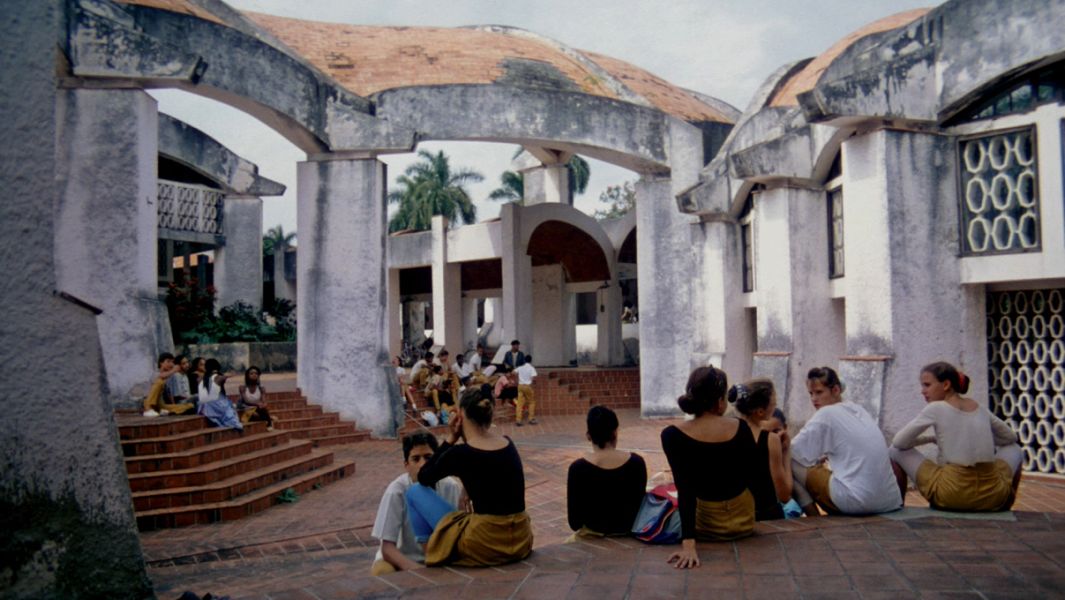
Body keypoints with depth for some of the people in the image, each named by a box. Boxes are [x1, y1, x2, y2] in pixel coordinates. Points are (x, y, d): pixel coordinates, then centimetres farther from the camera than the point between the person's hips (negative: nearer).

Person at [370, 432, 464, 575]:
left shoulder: (451, 488, -16)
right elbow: (387, 548, -23)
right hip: (402, 559, -2)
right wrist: (416, 570, -40)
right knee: (381, 571, -33)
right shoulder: (396, 491, -23)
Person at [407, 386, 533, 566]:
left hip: (485, 544, -6)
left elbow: (423, 479, 7)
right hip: (521, 540, 6)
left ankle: (430, 552, 19)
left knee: (415, 492, 9)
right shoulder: (509, 444, 5)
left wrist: (449, 441, 7)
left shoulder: (460, 453, -12)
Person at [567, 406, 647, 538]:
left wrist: (576, 526, 11)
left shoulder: (578, 467, -19)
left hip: (595, 529, -1)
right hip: (628, 527, 1)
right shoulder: (636, 462, -14)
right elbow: (640, 500, 1)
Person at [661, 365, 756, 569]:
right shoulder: (740, 427, -14)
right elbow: (752, 473, -2)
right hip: (743, 519, 2)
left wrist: (688, 543, -25)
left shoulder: (672, 435, -19)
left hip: (706, 524, -2)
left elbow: (685, 491, -24)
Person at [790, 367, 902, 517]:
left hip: (857, 501, -8)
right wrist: (826, 456, 18)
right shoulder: (857, 409, 16)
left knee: (791, 464, 3)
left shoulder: (826, 414, -6)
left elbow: (793, 451, -4)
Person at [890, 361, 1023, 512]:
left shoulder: (935, 409, -4)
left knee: (896, 450, 13)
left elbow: (898, 442, -2)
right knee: (1014, 449, 34)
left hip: (952, 496, -4)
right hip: (991, 497, 4)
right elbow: (1010, 437, 27)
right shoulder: (979, 408, 11)